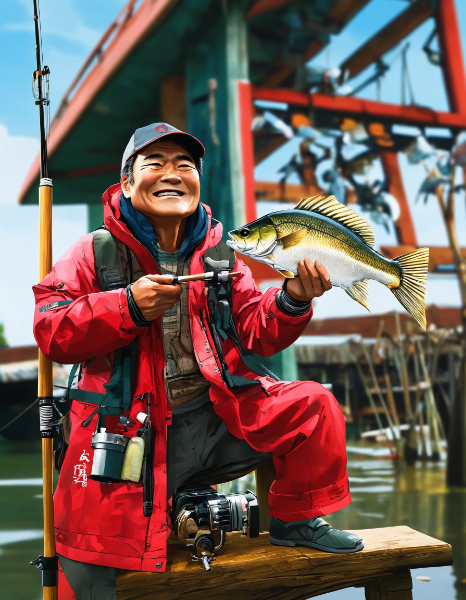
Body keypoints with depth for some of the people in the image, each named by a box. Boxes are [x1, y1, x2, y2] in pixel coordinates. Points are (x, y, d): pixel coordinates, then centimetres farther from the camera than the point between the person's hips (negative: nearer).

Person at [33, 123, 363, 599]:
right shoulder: (96, 253, 0)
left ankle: (294, 520, 13)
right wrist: (128, 306, -20)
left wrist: (292, 300, -15)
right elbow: (51, 332, -9)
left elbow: (255, 334, 5)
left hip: (218, 418, 4)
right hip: (132, 433, -3)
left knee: (313, 404, -9)